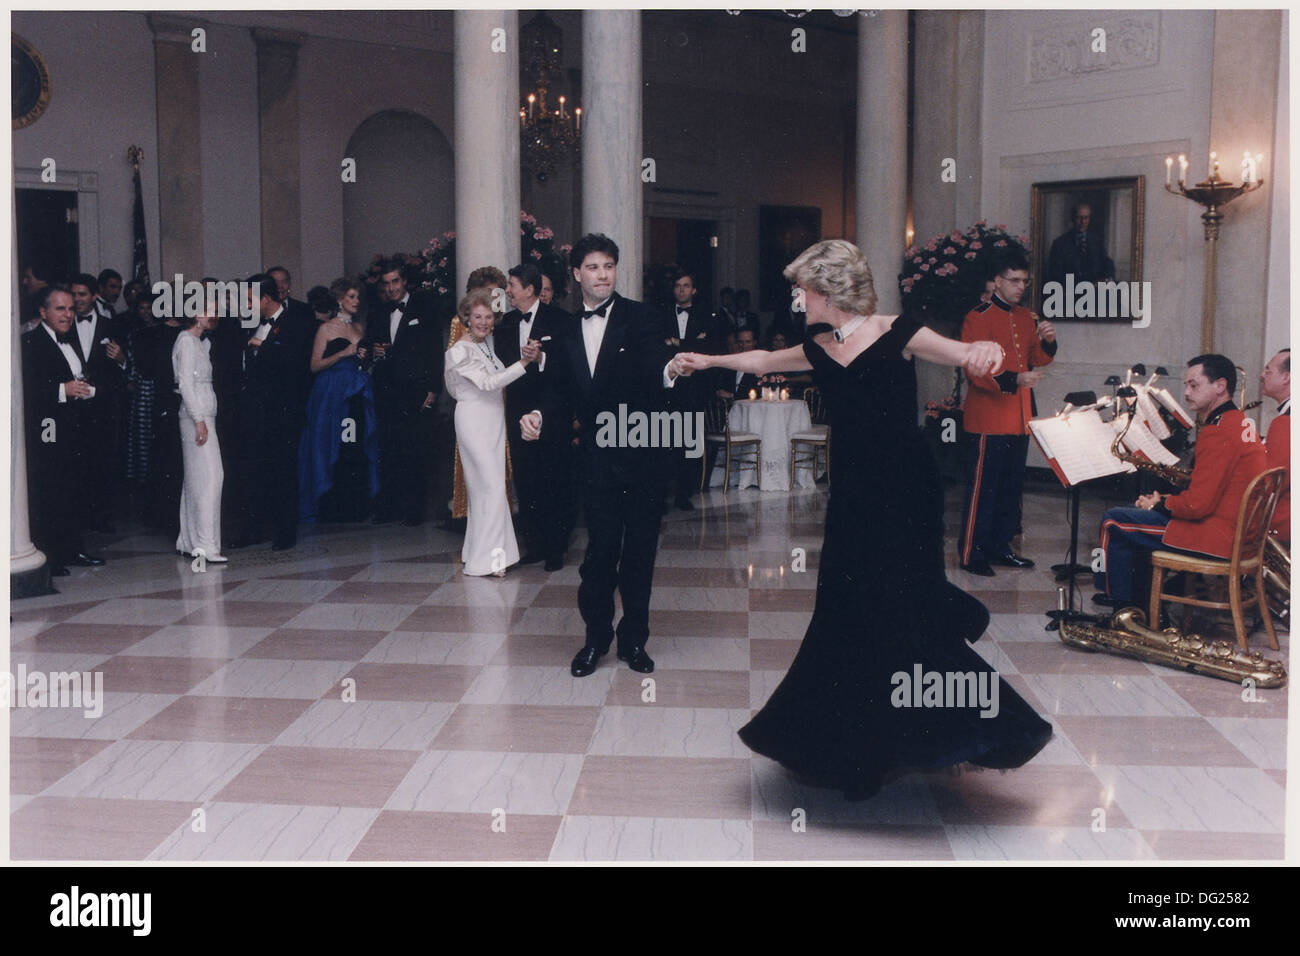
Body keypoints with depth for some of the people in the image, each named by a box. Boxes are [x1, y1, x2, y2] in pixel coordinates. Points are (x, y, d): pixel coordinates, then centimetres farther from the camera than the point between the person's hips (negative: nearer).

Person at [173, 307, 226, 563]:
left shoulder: (200, 342, 19)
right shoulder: (186, 341, -9)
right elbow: (185, 383, -16)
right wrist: (199, 420, -18)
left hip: (202, 416, 10)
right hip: (197, 417, -10)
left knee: (194, 479, 9)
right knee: (209, 476, -13)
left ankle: (187, 542, 13)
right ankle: (205, 544, -15)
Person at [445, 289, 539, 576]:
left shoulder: (489, 343, 10)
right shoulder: (460, 350, -12)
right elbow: (487, 382, -22)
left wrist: (529, 354, -7)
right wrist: (523, 362, -27)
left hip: (494, 420, 7)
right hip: (474, 420, -7)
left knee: (484, 486, 10)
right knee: (491, 485, -10)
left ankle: (477, 550, 18)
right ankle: (487, 558, -5)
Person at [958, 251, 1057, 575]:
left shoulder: (1026, 318, 14)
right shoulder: (977, 319, -10)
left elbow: (1036, 360, 19)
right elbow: (976, 372, -16)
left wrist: (1048, 342, -2)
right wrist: (1013, 380, -28)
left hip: (1019, 421, 8)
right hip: (988, 421, -8)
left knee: (1012, 487, 13)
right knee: (982, 488, -4)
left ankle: (1000, 546, 24)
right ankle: (971, 555, 4)